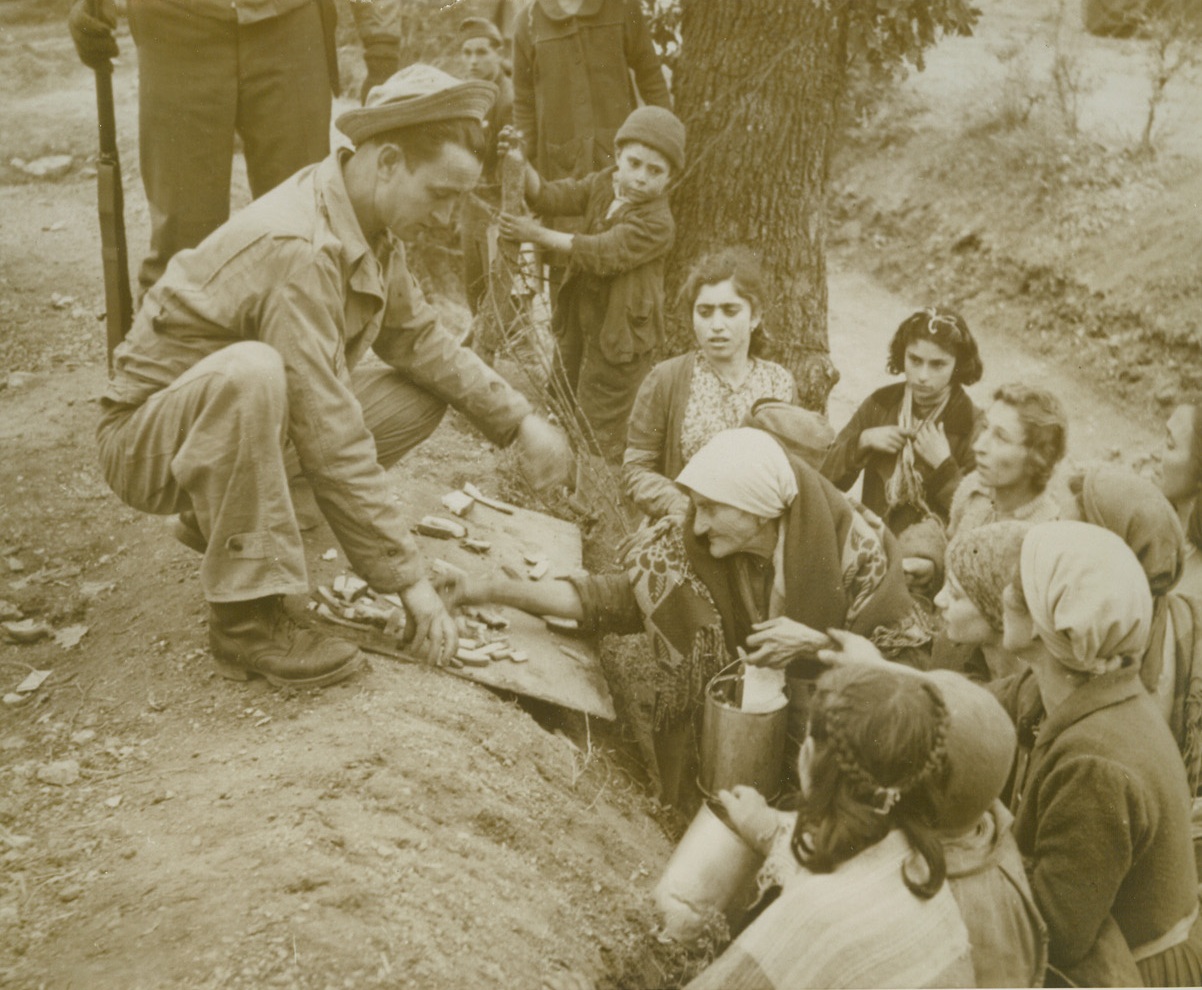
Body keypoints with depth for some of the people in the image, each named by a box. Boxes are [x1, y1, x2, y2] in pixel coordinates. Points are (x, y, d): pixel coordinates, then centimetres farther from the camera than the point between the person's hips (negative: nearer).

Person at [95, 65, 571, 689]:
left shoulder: (370, 224, -3)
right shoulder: (298, 249, -31)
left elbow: (418, 337, 11)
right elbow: (333, 441, -32)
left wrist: (519, 420, 1)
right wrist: (407, 577, -28)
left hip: (234, 412, 8)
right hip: (144, 440, -8)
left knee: (423, 396, -2)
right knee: (252, 371, -40)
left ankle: (228, 516, 7)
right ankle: (246, 622, -27)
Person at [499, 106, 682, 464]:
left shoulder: (657, 223, -22)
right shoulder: (601, 186, 1)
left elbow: (602, 254, -27)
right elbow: (550, 197, -5)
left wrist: (539, 234, -26)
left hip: (619, 331, -8)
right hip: (581, 319, 8)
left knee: (601, 428, -3)